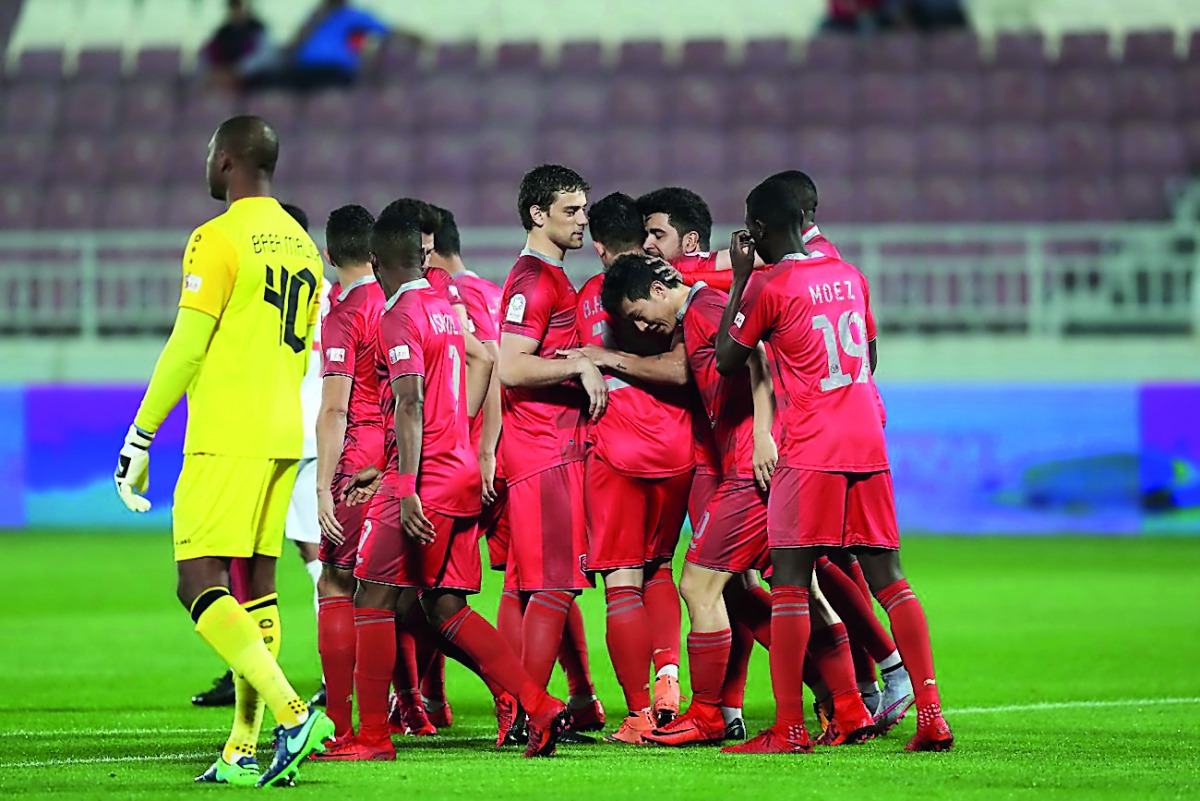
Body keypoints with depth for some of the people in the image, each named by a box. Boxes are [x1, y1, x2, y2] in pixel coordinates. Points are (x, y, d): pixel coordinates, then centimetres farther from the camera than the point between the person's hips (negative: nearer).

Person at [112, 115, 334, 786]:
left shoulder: (219, 240, -10)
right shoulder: (301, 245, 15)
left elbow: (186, 349, -12)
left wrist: (140, 438, -7)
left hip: (226, 438, -8)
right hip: (284, 437, 8)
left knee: (201, 585, -11)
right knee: (259, 585, 9)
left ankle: (292, 712, -24)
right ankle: (245, 750, 7)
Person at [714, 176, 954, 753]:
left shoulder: (768, 286, -7)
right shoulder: (850, 276, 13)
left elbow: (726, 360, 2)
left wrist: (739, 279, 7)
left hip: (810, 451, -6)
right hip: (869, 444, 6)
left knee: (789, 581, -3)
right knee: (886, 577, 7)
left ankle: (789, 729, -8)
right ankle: (931, 716, -1)